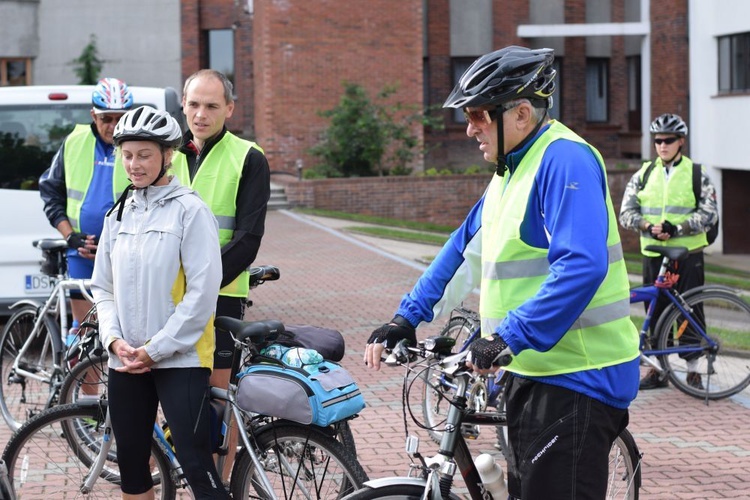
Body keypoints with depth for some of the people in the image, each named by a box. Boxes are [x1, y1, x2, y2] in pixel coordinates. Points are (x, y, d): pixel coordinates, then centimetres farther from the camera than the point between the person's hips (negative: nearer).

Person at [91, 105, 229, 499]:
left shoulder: (190, 210, -7)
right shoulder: (118, 214, 12)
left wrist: (155, 349, -12)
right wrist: (115, 340, -3)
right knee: (130, 465, 12)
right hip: (125, 361, 6)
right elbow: (103, 287, 15)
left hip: (179, 359, -6)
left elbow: (202, 291, -12)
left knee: (196, 466, -10)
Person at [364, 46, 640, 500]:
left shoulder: (565, 159, -17)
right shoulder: (512, 167, 15)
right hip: (534, 370, 10)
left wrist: (511, 336, -31)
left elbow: (582, 266, -28)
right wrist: (407, 317, 15)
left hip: (579, 377, -10)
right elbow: (465, 246, 22)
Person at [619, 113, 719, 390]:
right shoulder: (644, 174, 9)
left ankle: (693, 369, 8)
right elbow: (626, 211, 5)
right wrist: (649, 227, -14)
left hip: (688, 253, -3)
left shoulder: (697, 174, 1)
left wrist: (677, 227, -18)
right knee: (655, 312, 7)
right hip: (653, 253, 3)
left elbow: (709, 212, -6)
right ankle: (657, 368, 16)